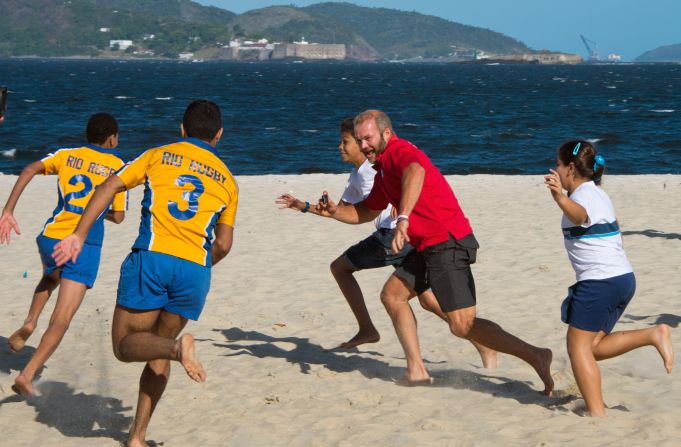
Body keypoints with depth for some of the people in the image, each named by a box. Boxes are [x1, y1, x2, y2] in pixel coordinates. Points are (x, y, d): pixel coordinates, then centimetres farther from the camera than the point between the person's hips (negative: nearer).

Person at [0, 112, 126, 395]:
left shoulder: (66, 155, 12)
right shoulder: (118, 168, 7)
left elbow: (29, 170, -5)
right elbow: (118, 217, 10)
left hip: (51, 238, 4)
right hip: (84, 246, -4)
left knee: (51, 277, 38)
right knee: (61, 321, -5)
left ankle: (30, 323, 16)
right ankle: (27, 375, -19)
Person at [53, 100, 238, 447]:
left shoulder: (158, 156, 13)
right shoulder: (227, 180, 18)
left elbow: (109, 186, 2)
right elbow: (223, 245, 16)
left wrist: (79, 235, 0)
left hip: (152, 258, -3)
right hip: (195, 269, 3)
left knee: (125, 346, 7)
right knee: (158, 356, 17)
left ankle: (177, 346, -23)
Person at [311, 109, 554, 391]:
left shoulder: (399, 151, -11)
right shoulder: (383, 169, 22)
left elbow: (415, 172, -37)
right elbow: (366, 213, 34)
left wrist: (403, 218, -49)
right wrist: (335, 212, 17)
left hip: (448, 243, -11)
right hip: (429, 247, 11)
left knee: (462, 326, -15)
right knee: (392, 295, 15)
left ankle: (535, 356, -11)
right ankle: (416, 371, 14)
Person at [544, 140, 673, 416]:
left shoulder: (583, 196, -14)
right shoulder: (597, 193, 17)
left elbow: (579, 215, -41)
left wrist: (560, 198, -60)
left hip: (599, 281, -10)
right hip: (624, 278, 10)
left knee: (578, 346, -3)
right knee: (594, 347, 12)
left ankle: (597, 413, -8)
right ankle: (654, 335, -1)